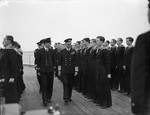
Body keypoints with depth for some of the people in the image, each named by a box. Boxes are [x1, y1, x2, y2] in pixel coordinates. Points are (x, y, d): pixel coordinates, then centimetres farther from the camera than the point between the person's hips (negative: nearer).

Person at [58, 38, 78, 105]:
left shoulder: (73, 51, 3)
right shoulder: (62, 51, 2)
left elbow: (75, 62, 3)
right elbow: (59, 61, 5)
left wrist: (76, 71, -1)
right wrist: (59, 70, 3)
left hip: (71, 71, 2)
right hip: (64, 71, -1)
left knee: (70, 85, 9)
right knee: (65, 84, -6)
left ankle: (69, 97, 25)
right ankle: (66, 99, -4)